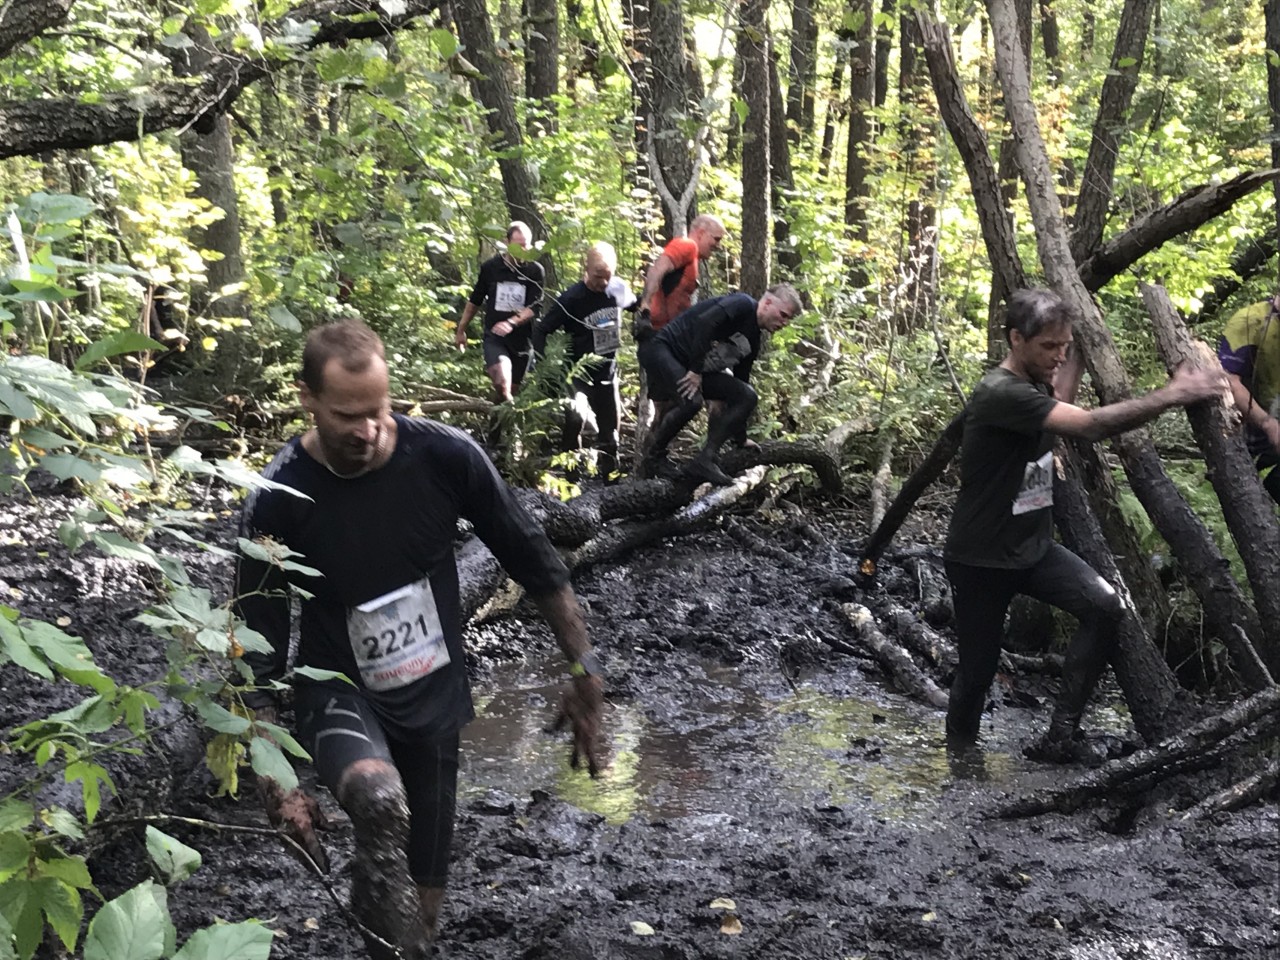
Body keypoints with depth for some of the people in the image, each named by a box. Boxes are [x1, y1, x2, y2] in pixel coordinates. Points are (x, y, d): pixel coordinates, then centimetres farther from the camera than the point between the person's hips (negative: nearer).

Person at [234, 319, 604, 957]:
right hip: (339, 694, -2)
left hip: (434, 697, 2)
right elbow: (259, 652, -12)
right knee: (380, 801, -38)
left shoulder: (445, 457, -16)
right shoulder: (278, 501, -19)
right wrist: (275, 781, -16)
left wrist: (583, 671, -2)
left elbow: (533, 561, -3)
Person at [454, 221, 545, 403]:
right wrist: (461, 330, 15)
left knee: (512, 389, 12)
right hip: (494, 337, -1)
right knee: (502, 383, -26)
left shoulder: (535, 271, -5)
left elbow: (534, 307, -12)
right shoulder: (490, 267, -2)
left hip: (521, 339, 1)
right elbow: (475, 301, 11)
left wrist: (511, 323, -30)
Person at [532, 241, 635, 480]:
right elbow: (541, 331, -14)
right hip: (578, 374, -5)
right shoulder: (571, 299, -20)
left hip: (608, 373, 5)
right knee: (574, 417, -29)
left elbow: (636, 306, 16)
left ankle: (608, 474, 30)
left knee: (610, 429, 13)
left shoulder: (619, 289, -7)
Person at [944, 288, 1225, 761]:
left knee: (1104, 605, -17)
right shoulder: (999, 394, -24)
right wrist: (1172, 394, -30)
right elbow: (1090, 425, -33)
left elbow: (1060, 401, 31)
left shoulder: (1033, 385, 5)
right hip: (981, 559, -8)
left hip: (1033, 546, 8)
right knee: (977, 668, 3)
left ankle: (1062, 728, -9)